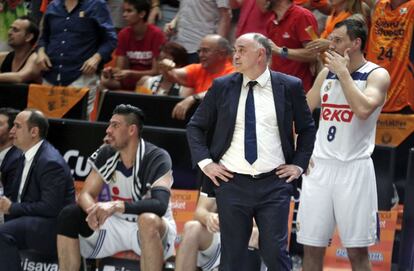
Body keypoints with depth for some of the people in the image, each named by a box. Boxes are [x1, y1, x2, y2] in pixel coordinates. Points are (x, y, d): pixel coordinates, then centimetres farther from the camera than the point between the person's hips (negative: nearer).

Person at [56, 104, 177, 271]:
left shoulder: (157, 158, -20)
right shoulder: (106, 154, -3)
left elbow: (160, 205, -33)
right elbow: (86, 194, -4)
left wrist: (118, 206, -47)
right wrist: (94, 210, -29)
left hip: (153, 227, -5)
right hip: (118, 225, 5)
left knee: (148, 220, -40)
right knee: (68, 216, -13)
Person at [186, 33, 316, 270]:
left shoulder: (290, 86, 2)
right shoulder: (222, 87, 4)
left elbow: (307, 128, 13)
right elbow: (195, 126, 12)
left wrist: (299, 164, 4)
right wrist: (205, 162, 1)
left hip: (274, 182, -1)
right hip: (232, 182, 2)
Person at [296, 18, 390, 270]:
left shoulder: (377, 75, -4)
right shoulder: (326, 73, 12)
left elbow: (363, 109, -23)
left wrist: (343, 73, -15)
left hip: (354, 168, -5)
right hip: (319, 166, 5)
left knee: (357, 250, -3)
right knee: (312, 247, 4)